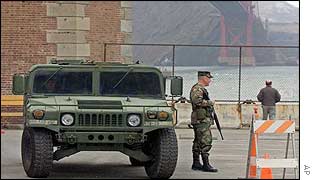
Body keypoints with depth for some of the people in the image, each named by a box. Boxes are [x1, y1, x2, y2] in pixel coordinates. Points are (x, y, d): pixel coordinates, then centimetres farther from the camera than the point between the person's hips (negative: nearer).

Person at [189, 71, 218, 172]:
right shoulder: (197, 89, -13)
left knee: (198, 142, 12)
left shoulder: (201, 89, 21)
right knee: (206, 142, -12)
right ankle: (206, 165, -14)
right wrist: (209, 103, -18)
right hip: (201, 119, -11)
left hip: (203, 119, 11)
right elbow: (197, 100, -29)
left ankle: (196, 163, 16)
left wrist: (209, 105, 17)